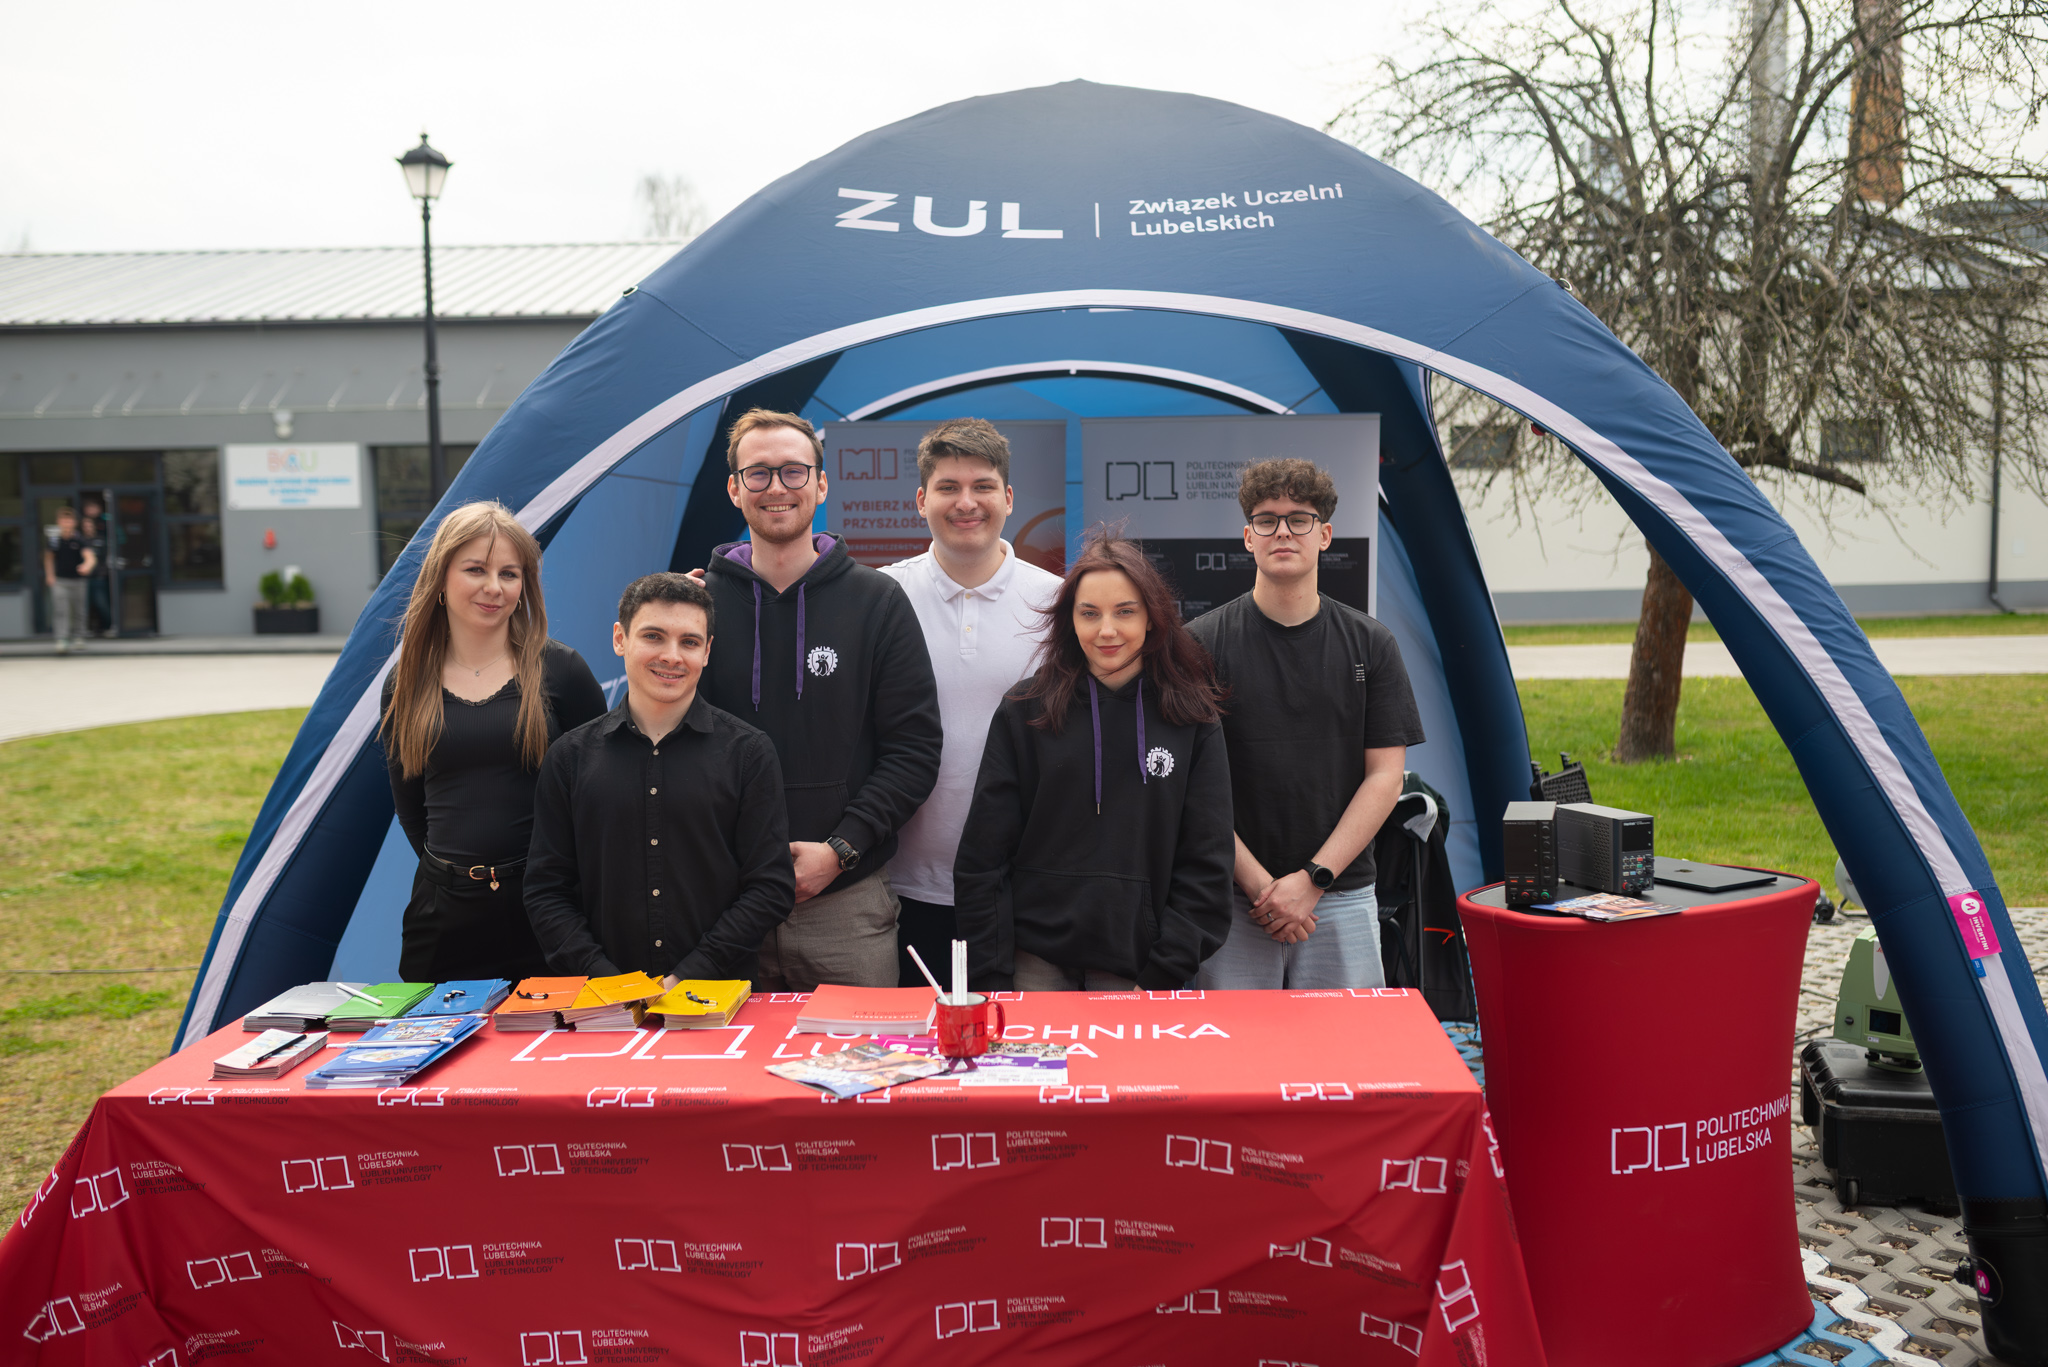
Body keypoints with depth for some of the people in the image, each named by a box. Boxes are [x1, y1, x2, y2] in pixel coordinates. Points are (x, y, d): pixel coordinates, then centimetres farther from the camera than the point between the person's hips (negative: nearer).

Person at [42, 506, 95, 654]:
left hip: (77, 580, 0)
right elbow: (48, 556, 14)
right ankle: (61, 641, -18)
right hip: (59, 580, 0)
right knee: (60, 610, -12)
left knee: (78, 611, 14)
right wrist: (49, 575, 11)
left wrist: (87, 566, -49)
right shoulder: (54, 538, -4)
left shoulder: (79, 540, -13)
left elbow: (91, 557, -28)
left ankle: (78, 637, 33)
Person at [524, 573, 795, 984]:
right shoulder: (571, 756, 10)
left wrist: (689, 979, -9)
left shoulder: (748, 752, 4)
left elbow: (770, 888, 0)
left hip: (718, 995, -1)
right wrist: (603, 981, -5)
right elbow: (546, 890, 9)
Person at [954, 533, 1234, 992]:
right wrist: (990, 978, -4)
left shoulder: (1193, 722, 2)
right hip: (1035, 963, 0)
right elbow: (982, 856, 2)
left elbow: (1205, 865, 1)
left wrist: (1164, 976, -6)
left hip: (1136, 965, 0)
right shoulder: (1024, 712, 2)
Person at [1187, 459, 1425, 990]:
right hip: (1233, 901, -1)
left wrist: (1313, 877, -8)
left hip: (1343, 899, 2)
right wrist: (1260, 883, -12)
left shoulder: (1370, 644, 6)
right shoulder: (1204, 642, 0)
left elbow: (1385, 775, 2)